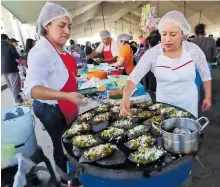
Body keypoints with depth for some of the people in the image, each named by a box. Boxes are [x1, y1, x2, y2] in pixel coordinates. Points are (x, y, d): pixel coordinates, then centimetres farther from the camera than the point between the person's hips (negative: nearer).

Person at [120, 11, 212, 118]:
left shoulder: (193, 50, -14)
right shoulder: (152, 53, -18)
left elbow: (205, 74, 0)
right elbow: (135, 76, -26)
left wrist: (208, 97, 3)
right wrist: (126, 95, -43)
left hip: (188, 102, 1)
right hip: (164, 102, 0)